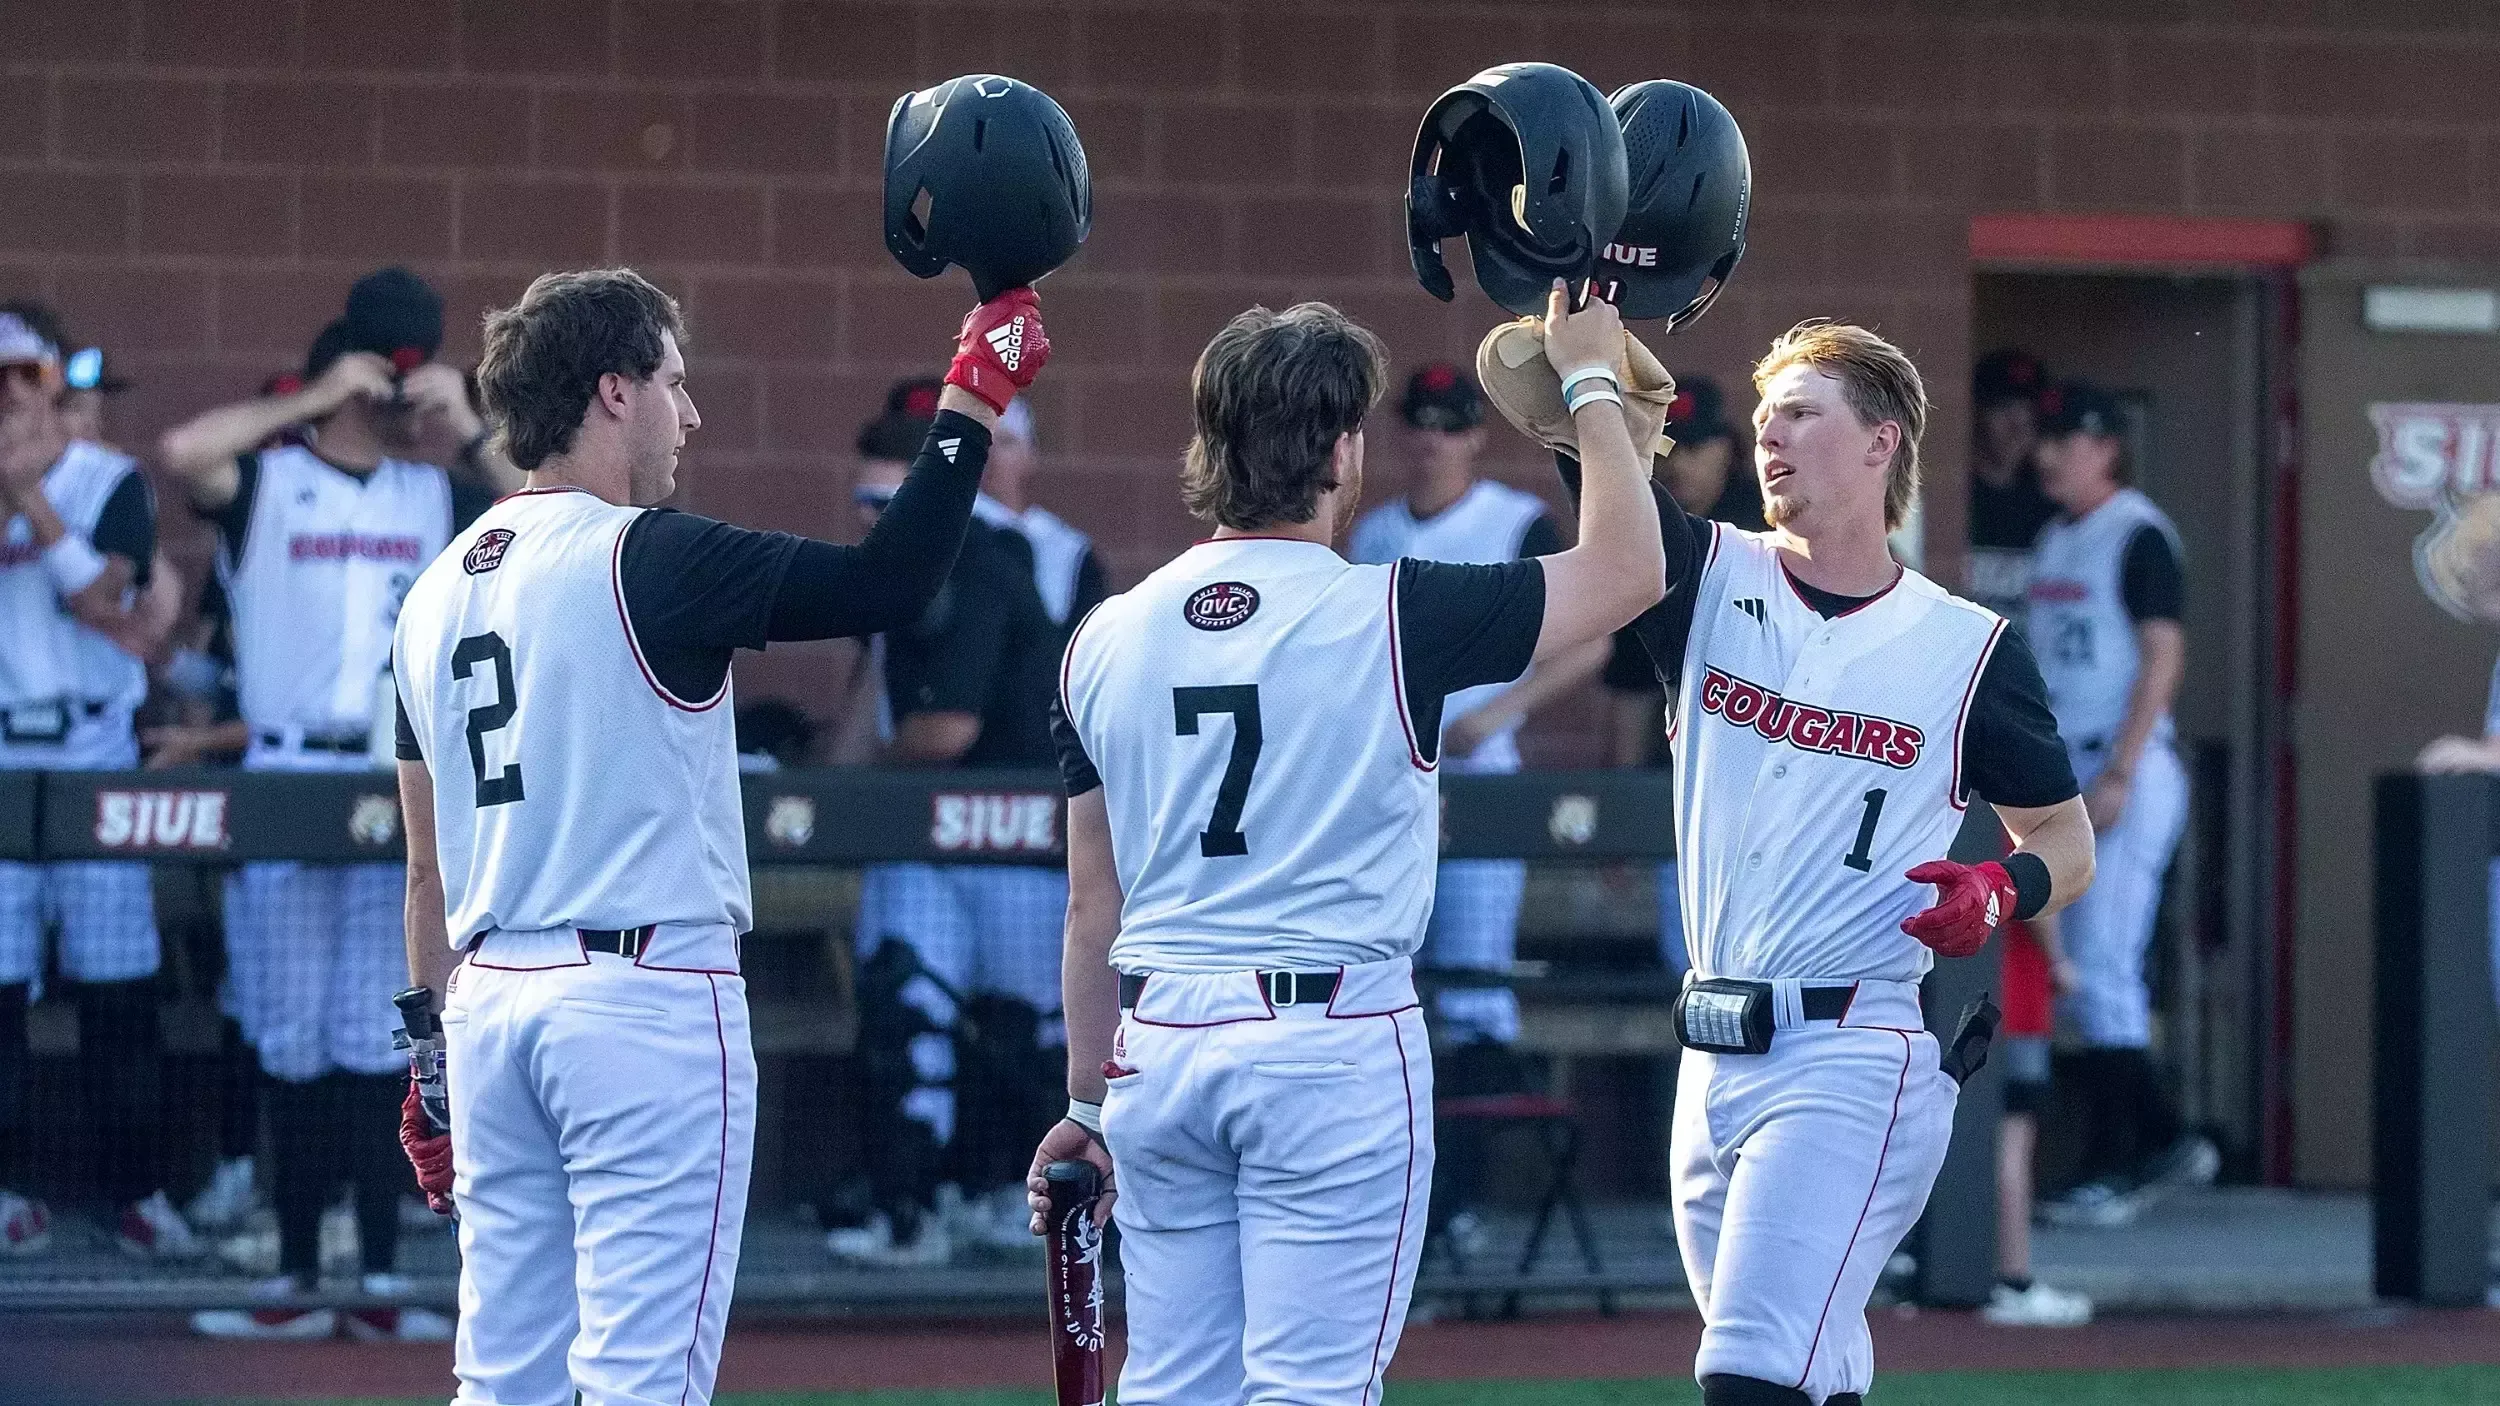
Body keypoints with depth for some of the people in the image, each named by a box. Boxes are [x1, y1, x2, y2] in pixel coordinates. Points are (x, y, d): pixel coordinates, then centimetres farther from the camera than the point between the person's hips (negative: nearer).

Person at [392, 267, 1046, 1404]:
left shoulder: (436, 591, 12)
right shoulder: (647, 560, -11)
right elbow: (888, 584, -16)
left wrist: (434, 1057, 22)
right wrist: (973, 399, -7)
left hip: (491, 1001, 8)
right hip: (648, 999, -8)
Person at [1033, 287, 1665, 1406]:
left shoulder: (1107, 636, 5)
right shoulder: (1393, 618, -8)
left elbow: (1091, 911, 11)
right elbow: (1627, 569, 3)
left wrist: (1088, 1104, 20)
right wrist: (1591, 379, 15)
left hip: (1157, 1048, 5)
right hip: (1333, 1038, -5)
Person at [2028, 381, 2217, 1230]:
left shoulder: (2137, 536, -9)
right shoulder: (2055, 543, 17)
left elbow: (2163, 654, -15)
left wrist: (2116, 776, -21)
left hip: (2126, 771, -9)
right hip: (2059, 776, 9)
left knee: (2102, 967, -10)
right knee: (2072, 974, 8)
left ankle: (2111, 1171, -7)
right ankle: (2165, 1142, 16)